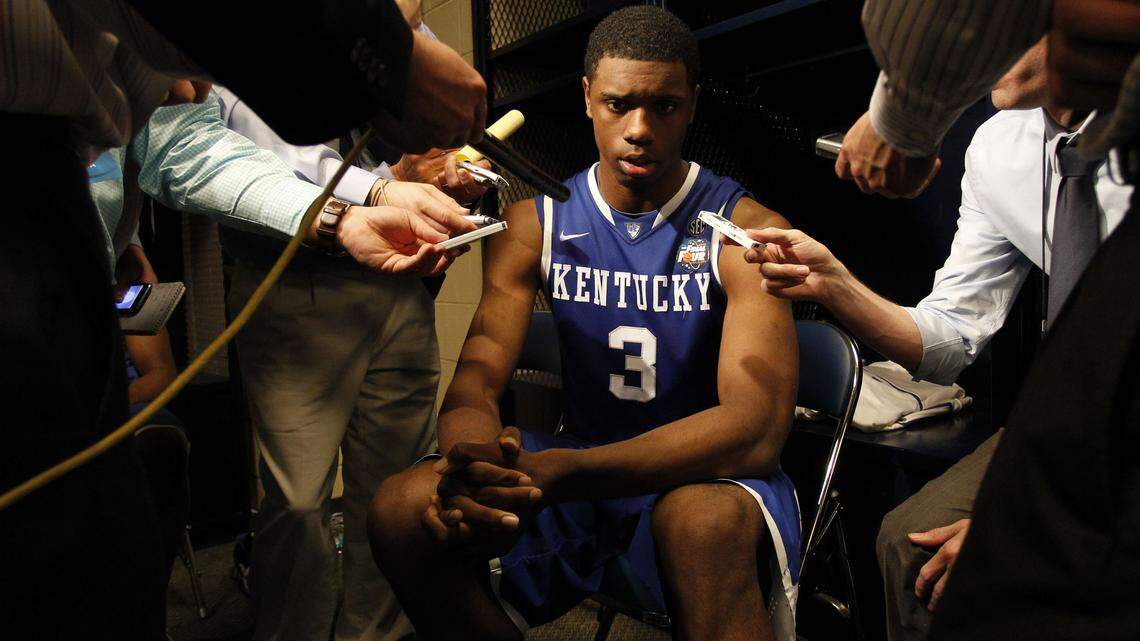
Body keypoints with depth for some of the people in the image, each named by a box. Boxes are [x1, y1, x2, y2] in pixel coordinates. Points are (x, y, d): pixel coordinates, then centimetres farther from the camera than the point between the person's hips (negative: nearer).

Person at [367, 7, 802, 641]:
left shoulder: (745, 228, -11)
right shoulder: (535, 224, 2)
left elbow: (755, 428, -22)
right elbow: (476, 380, -5)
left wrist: (561, 472, -38)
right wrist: (470, 467, -33)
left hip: (710, 474, -4)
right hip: (585, 467, 5)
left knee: (708, 522, -41)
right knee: (402, 510, -17)